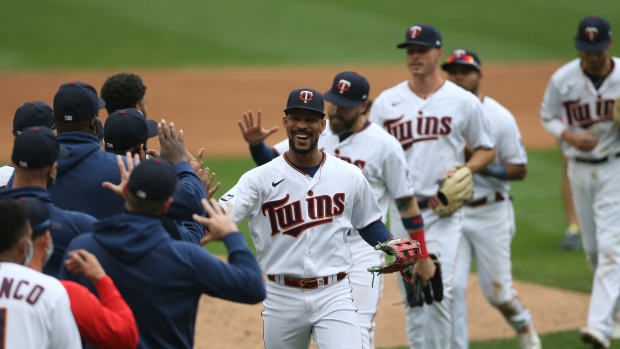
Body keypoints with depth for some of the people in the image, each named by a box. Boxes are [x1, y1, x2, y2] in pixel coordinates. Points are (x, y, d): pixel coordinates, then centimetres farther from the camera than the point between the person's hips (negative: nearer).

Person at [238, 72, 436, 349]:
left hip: (361, 250, -5)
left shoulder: (385, 146, -10)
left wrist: (423, 257, -5)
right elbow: (270, 162, 6)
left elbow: (407, 202, -6)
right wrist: (256, 143, -17)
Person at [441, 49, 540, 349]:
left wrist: (480, 166, -20)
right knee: (451, 286, -8)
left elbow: (519, 169, -5)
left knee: (496, 289, 5)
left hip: (490, 214, -2)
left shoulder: (499, 117, -6)